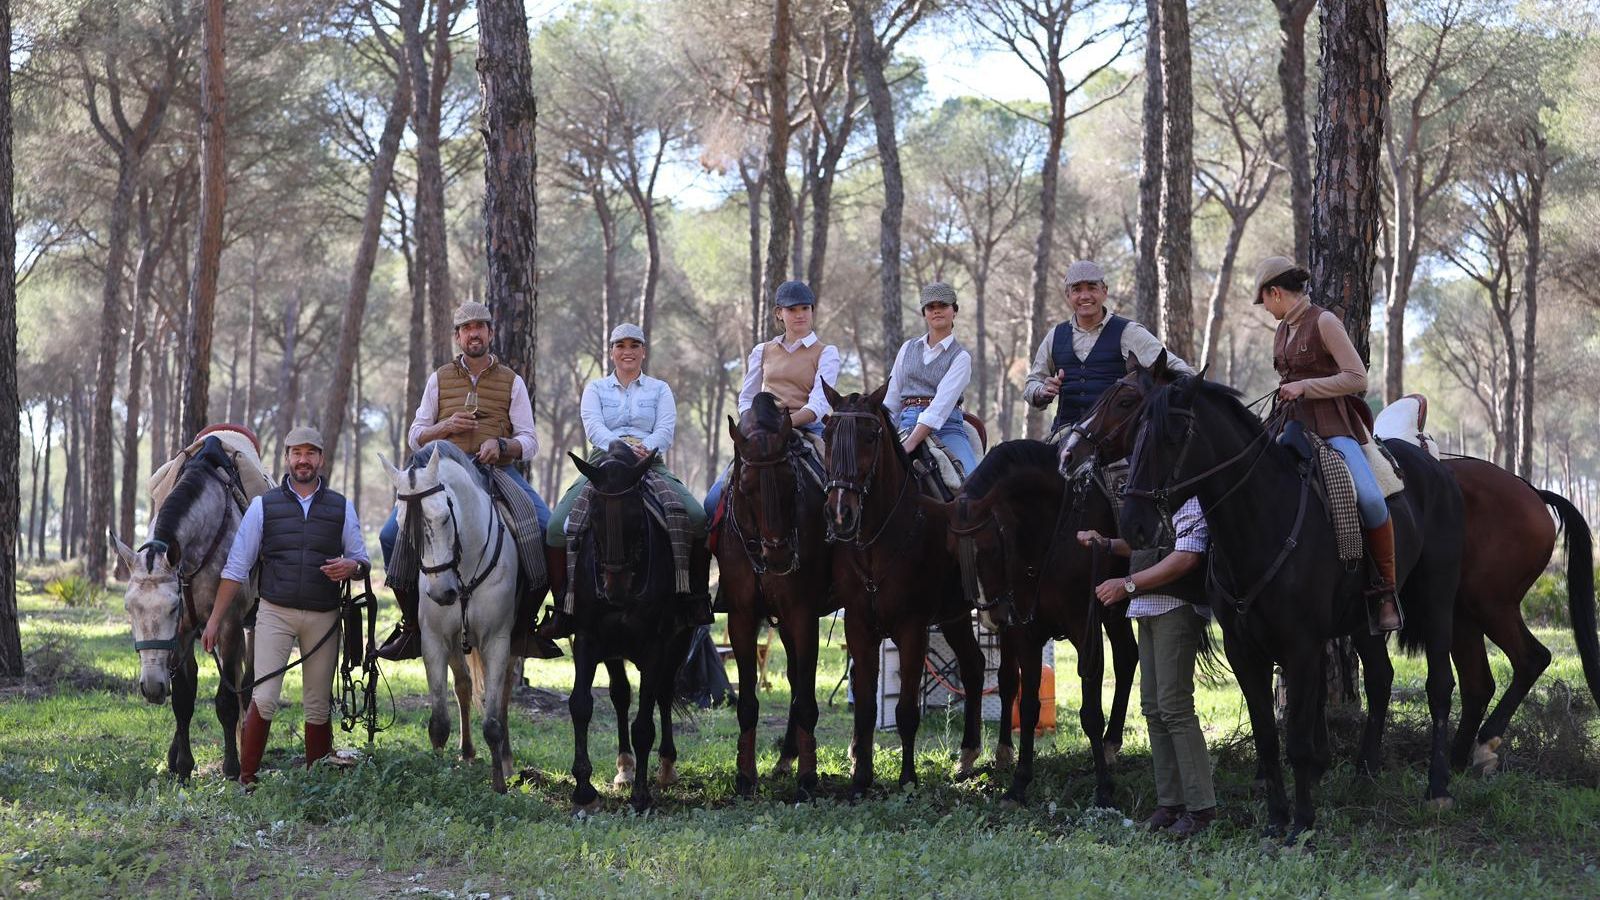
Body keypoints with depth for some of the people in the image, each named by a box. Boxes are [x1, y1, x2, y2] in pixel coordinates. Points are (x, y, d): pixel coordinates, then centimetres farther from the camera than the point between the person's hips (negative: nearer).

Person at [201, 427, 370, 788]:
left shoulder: (341, 508, 8)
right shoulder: (264, 506, 4)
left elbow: (363, 561, 11)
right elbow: (236, 567, 5)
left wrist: (351, 566, -14)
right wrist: (214, 619, 1)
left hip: (323, 618, 2)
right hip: (275, 612, -2)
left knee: (319, 707, 6)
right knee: (264, 699, -13)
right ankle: (246, 779, -7)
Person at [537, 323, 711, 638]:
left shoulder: (659, 389, 18)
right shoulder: (595, 389, 17)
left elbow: (665, 429, 2)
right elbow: (593, 427, -2)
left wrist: (645, 446, -21)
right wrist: (620, 446, -22)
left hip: (650, 464, 0)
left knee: (697, 517, -27)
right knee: (557, 526, -24)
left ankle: (697, 598, -15)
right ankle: (562, 605, -12)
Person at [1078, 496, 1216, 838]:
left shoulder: (1191, 499, -13)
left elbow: (1186, 557, -22)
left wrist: (1128, 584, -20)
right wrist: (1106, 544, 12)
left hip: (1177, 606, -10)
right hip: (1148, 608, 10)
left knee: (1174, 705, -12)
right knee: (1153, 708, 10)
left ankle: (1200, 806, -9)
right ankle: (1171, 803, 14)